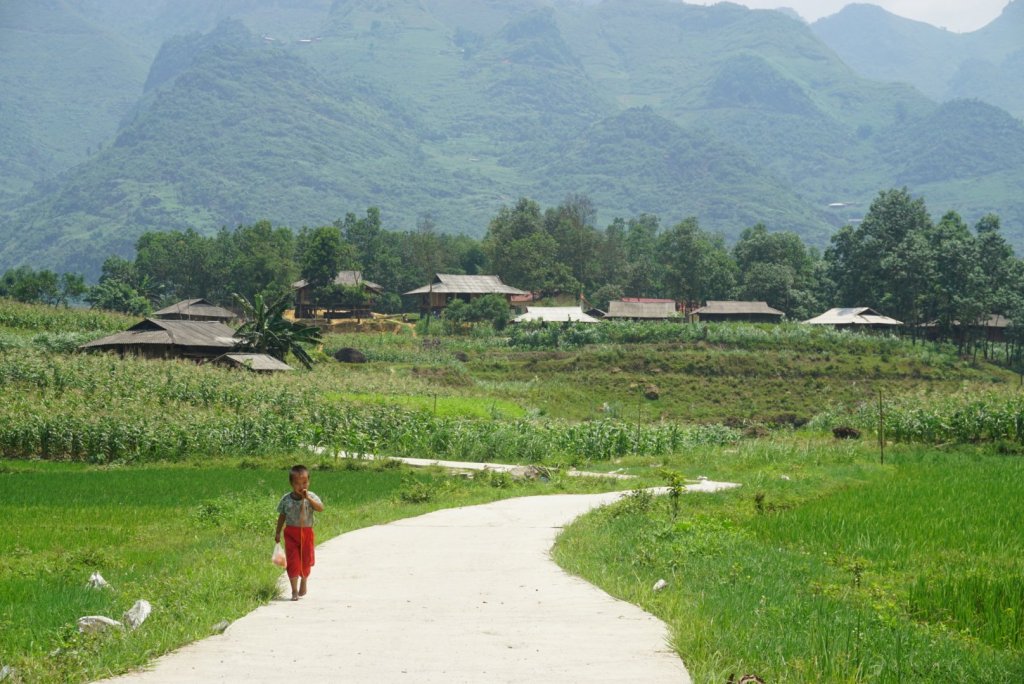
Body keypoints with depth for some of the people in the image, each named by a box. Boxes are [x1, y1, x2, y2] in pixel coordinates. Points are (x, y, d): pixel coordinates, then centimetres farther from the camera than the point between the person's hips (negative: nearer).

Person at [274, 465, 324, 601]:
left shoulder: (311, 497, -8)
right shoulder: (286, 499, -5)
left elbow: (321, 508, -24)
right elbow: (282, 516, 5)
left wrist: (308, 498, -32)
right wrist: (278, 533, 7)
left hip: (306, 533, 0)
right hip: (291, 533, 0)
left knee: (306, 560, 12)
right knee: (293, 561, -4)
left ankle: (304, 582, 39)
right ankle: (294, 590, 1)